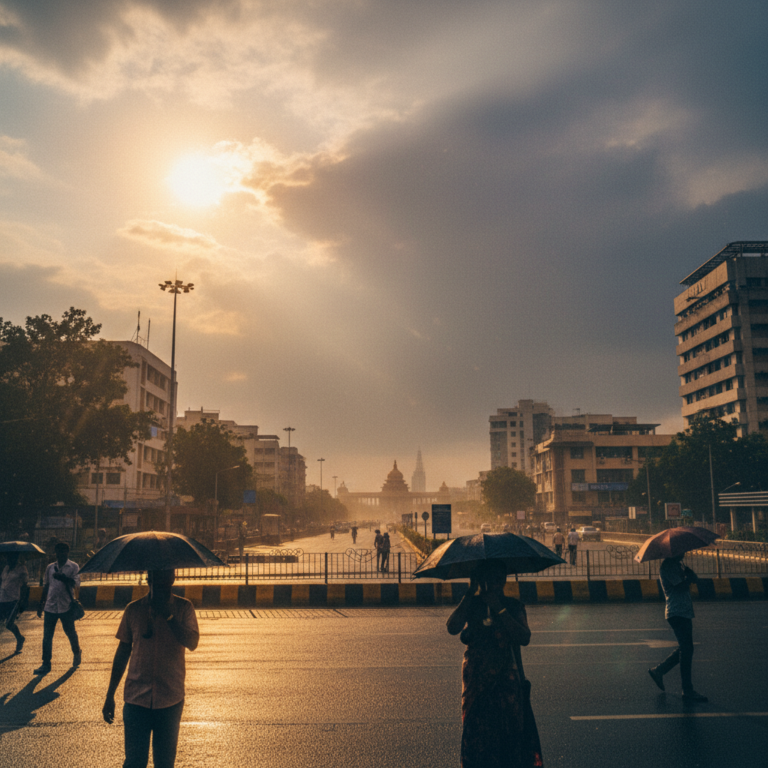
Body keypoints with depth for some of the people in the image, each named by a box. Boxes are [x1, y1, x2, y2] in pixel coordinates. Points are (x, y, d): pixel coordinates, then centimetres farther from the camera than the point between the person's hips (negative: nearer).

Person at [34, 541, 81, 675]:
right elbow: (46, 586, 17)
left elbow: (75, 583, -13)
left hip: (66, 606, -3)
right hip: (50, 606, 3)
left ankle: (77, 654, 33)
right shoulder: (50, 567, 11)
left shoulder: (73, 567, -2)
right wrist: (41, 603, 16)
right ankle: (46, 664, 9)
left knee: (71, 633, 9)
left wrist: (63, 578, -29)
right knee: (47, 636, 1)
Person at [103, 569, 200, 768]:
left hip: (171, 699, 0)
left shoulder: (183, 608, -3)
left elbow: (192, 643, -16)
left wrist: (168, 615, -23)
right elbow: (122, 653, 6)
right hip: (136, 699, 0)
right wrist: (110, 696, 7)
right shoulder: (134, 609, 0)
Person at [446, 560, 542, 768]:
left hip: (507, 682, 0)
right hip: (477, 680, 0)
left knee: (509, 733, 2)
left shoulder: (513, 606, 1)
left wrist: (499, 609, -19)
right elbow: (452, 627, -17)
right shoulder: (471, 604, 0)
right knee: (476, 733, 1)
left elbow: (524, 638, -14)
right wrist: (470, 593, -17)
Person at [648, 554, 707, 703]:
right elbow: (680, 586, -20)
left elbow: (695, 579, 9)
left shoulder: (678, 564, 19)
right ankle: (688, 691, -3)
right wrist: (689, 578, -4)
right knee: (686, 649, -8)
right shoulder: (667, 566, -12)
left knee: (684, 649, 14)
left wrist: (688, 572, -10)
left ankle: (658, 671, 25)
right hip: (677, 613, -10)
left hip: (685, 613, 10)